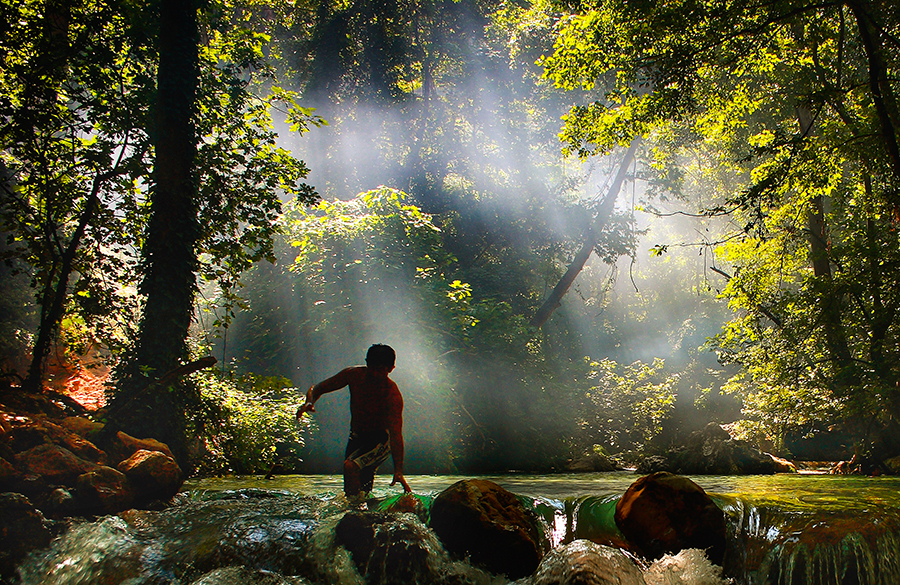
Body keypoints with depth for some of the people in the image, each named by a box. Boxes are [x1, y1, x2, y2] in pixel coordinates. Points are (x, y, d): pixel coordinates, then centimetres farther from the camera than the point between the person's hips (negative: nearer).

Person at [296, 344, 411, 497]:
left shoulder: (393, 395, -27)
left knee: (351, 466, -31)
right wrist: (310, 402, -28)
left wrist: (398, 471, -42)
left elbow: (396, 434, -34)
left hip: (381, 440, -5)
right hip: (356, 437, 5)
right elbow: (317, 389, -5)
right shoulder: (354, 374, -15)